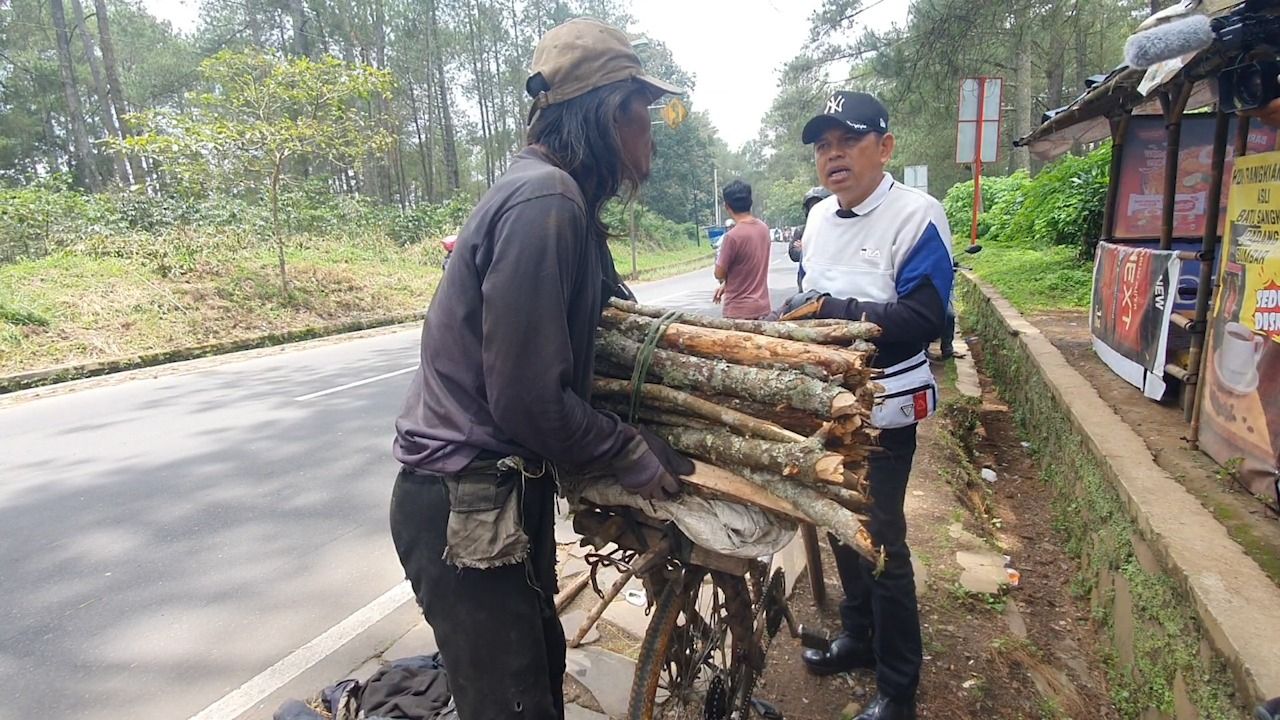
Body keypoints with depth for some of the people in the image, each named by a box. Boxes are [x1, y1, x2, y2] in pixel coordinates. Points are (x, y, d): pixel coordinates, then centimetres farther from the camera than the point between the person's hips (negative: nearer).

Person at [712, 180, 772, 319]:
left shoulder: (732, 236, -21)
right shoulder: (763, 227, 3)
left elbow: (719, 274, -11)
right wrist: (726, 284, 13)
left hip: (740, 309, -7)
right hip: (761, 305, 7)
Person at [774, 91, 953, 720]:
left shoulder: (916, 215, -16)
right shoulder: (819, 217, 7)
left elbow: (923, 318, -24)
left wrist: (831, 310, -27)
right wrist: (794, 312, -1)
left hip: (883, 411, -7)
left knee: (883, 544, 3)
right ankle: (857, 636, 41)